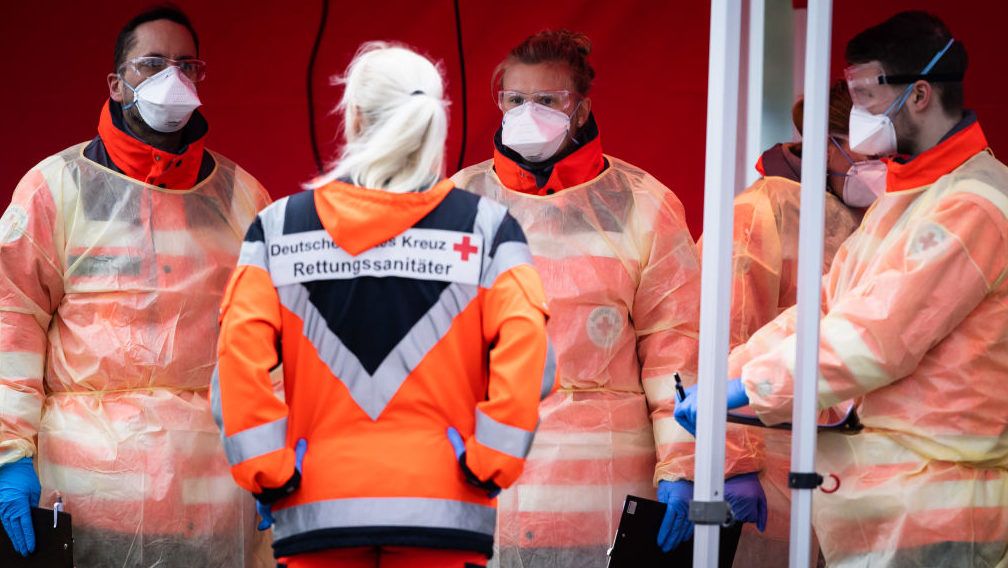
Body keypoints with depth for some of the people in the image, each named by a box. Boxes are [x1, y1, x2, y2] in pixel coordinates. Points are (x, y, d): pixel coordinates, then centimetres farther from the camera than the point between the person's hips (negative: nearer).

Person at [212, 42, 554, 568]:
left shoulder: (278, 227, 5)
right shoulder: (484, 225, 3)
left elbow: (239, 352, -6)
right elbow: (525, 348, -10)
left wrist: (265, 470, -2)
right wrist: (490, 463, -5)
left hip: (318, 506, 1)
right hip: (443, 504, 0)